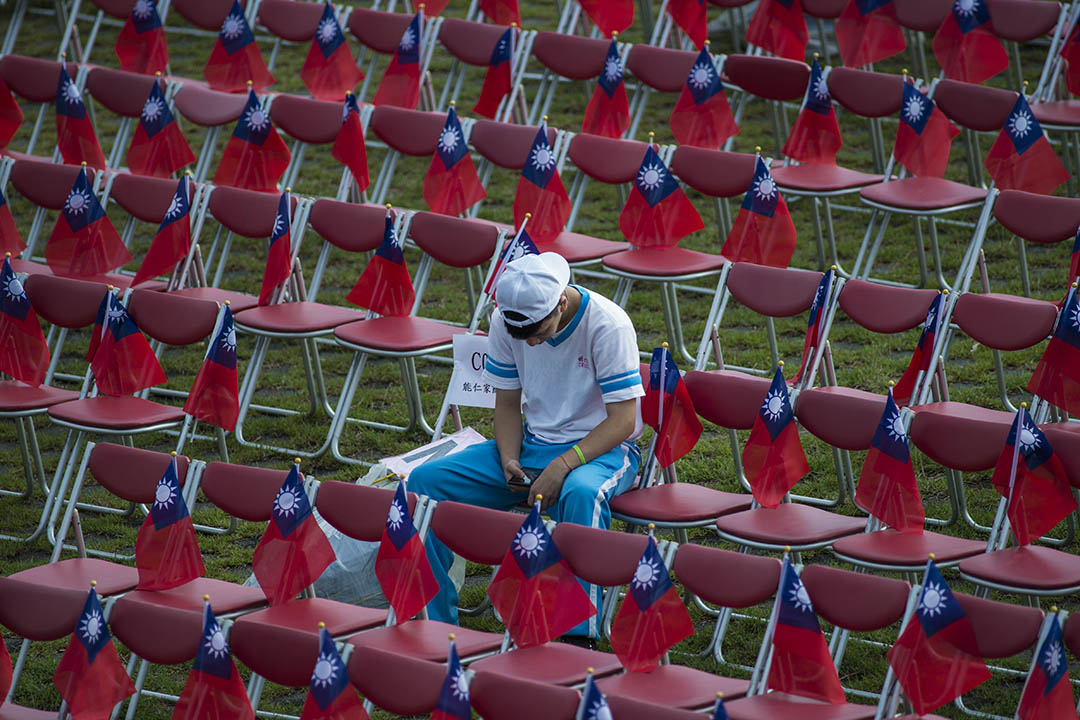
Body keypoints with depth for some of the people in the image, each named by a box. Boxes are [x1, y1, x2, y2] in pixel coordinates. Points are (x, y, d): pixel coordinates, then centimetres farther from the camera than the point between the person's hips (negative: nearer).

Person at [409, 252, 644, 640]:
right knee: (426, 480, -13)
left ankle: (580, 636, -36)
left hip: (600, 448, -5)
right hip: (532, 446, 5)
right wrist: (509, 459, -12)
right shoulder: (504, 322, -4)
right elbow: (507, 402, 7)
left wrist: (562, 466, -29)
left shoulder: (608, 325, -19)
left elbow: (622, 419, -18)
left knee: (580, 494, -42)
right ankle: (436, 625, -8)